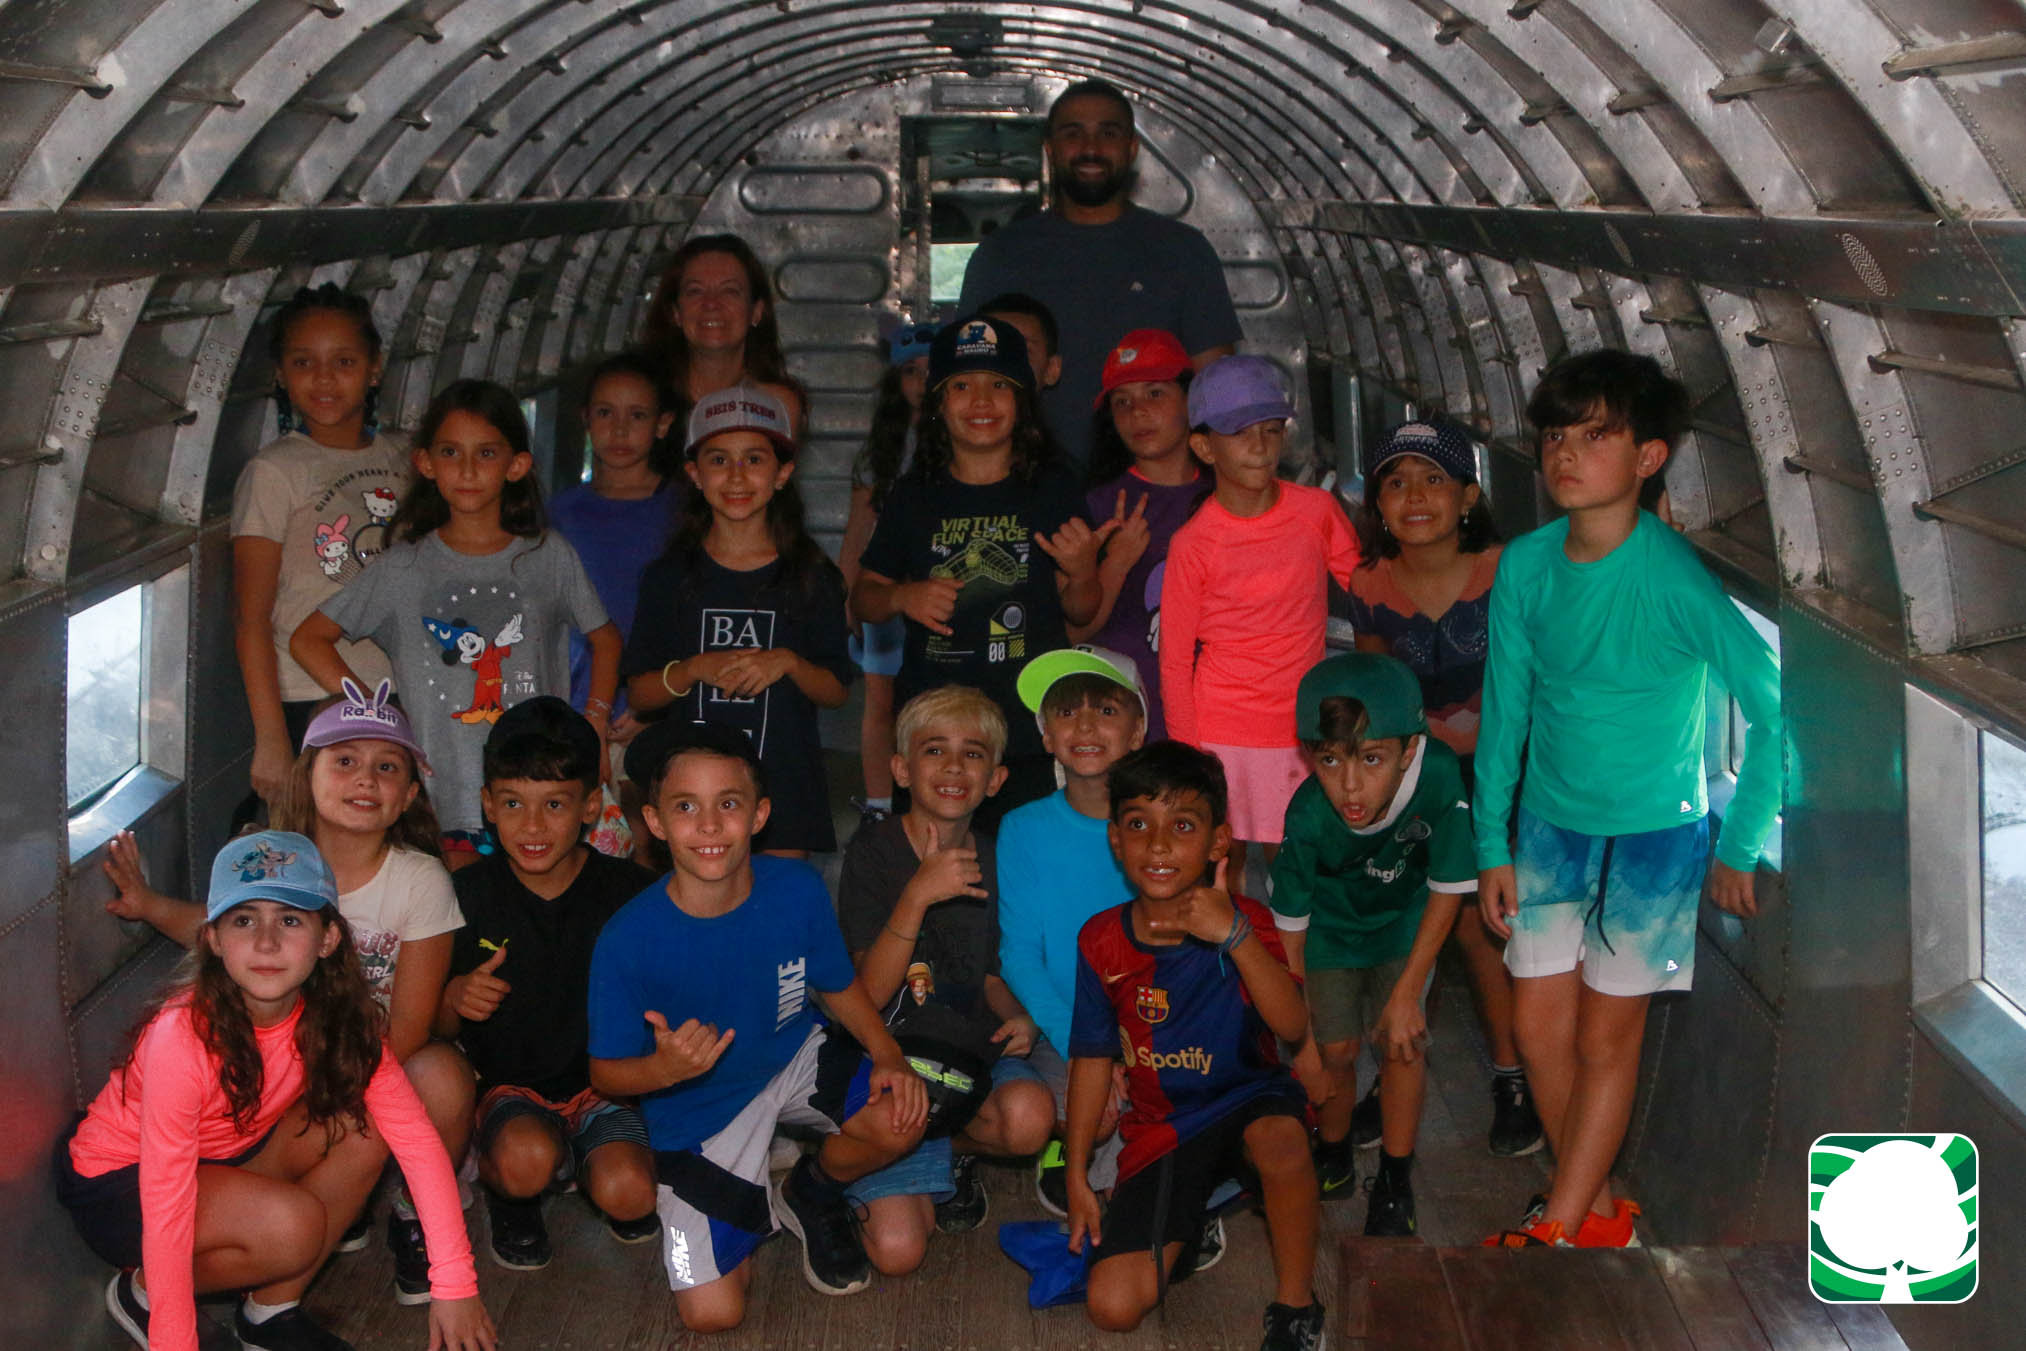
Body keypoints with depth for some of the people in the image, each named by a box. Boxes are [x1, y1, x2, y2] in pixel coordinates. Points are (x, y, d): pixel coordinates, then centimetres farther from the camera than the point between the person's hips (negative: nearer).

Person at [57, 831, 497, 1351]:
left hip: (225, 1158, 6)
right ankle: (142, 1292, -3)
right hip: (115, 1185, -6)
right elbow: (166, 1212, -31)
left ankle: (272, 1309, -3)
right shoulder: (183, 1036, -32)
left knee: (360, 1129, -17)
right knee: (290, 1224, -30)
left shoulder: (337, 1017, -16)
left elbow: (415, 1135, -16)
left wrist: (454, 1282, -21)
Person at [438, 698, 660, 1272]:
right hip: (508, 1088, 0)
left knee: (627, 1195, -26)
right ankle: (508, 1198, 5)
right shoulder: (468, 895, -4)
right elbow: (438, 1028, 3)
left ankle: (589, 1168, 12)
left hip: (602, 1083, 0)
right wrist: (455, 1000, -19)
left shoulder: (629, 891, -6)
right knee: (526, 1159, -33)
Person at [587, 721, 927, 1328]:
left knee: (901, 1117, -28)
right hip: (698, 1109, -2)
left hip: (794, 1061, 3)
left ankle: (813, 1192, 9)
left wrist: (889, 1057, -17)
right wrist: (667, 1067, -37)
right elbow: (606, 1072, -14)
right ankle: (744, 1210, 26)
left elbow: (839, 988, 1)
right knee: (712, 1313, -11)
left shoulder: (798, 890, -16)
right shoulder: (627, 940, -25)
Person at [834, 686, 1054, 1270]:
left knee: (1028, 1116, -33)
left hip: (973, 1051, 3)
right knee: (897, 1250, -19)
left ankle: (952, 1147, 4)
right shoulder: (875, 850, -11)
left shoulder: (991, 859, 1)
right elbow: (870, 993, -19)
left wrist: (1016, 1017, -6)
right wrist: (918, 895, -31)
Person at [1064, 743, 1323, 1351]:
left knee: (1281, 1138, -41)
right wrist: (1077, 1175, 5)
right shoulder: (1102, 941, -6)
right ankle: (1185, 1225, 22)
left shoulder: (1244, 921, -11)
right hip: (1161, 1130, 2)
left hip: (1249, 1100, -2)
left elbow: (1293, 1026, -26)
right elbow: (1093, 1057, 5)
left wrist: (1234, 934, -37)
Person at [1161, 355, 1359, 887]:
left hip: (1302, 727, 2)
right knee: (1222, 867, 6)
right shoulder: (1194, 543, -9)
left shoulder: (1317, 511, -2)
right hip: (1223, 733, -2)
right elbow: (1174, 661, -3)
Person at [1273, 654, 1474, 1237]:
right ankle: (1332, 1159, 26)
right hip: (1331, 922, 0)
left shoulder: (1438, 775, -37)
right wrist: (1304, 1040, -13)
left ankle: (1395, 1182, 8)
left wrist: (1407, 993, -18)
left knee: (1400, 1041, -11)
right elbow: (1289, 927, -20)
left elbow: (1447, 891, -21)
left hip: (1404, 916, 0)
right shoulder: (1308, 817, -36)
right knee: (1336, 1049, -3)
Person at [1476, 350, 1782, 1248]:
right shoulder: (1526, 566, -6)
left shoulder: (1675, 578, -22)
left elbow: (1770, 703, -16)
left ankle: (1558, 1229, 14)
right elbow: (1505, 709, 4)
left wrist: (1740, 845, -10)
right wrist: (1493, 844, 5)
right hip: (1551, 826, 5)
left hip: (1653, 830, -5)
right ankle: (1599, 1209, 26)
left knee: (1607, 1035, 2)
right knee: (1539, 1026, 7)